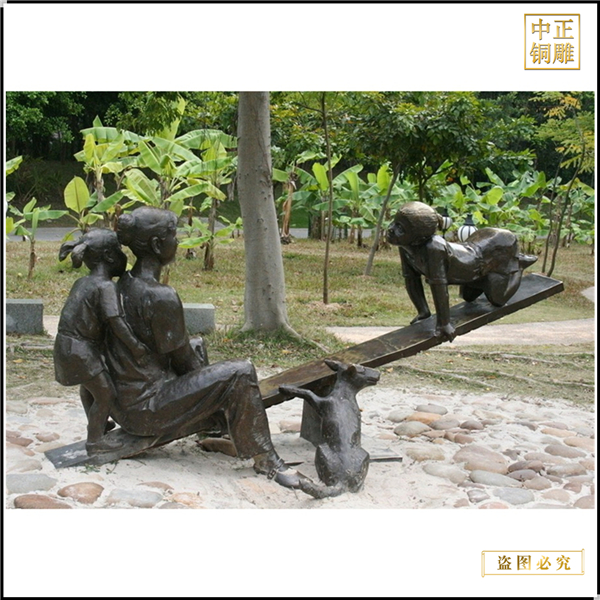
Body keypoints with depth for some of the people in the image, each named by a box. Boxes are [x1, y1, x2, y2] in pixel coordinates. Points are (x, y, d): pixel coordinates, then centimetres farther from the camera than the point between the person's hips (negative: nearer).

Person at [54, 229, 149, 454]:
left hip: (66, 344, 10)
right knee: (106, 394, 0)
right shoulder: (105, 286, -18)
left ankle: (97, 424, 50)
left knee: (89, 385, 30)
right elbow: (115, 321, -25)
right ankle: (95, 440, 8)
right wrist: (135, 347, -18)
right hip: (80, 350, -10)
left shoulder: (82, 282, 10)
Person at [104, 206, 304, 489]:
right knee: (241, 373, -16)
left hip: (123, 402, 10)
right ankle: (264, 459, -4)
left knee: (197, 350, 27)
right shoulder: (160, 297, -22)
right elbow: (181, 357, -12)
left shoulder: (123, 284, 6)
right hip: (144, 409, -10)